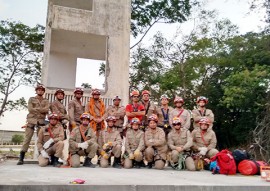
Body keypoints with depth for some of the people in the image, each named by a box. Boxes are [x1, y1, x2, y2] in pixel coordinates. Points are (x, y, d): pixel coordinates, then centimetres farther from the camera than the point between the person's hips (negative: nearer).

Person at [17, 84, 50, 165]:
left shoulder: (46, 101, 14)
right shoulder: (31, 99, 12)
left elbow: (46, 110, -5)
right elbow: (30, 109, -5)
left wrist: (35, 109, -11)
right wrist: (41, 110, -8)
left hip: (41, 121, 1)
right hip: (31, 120, -1)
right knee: (27, 139, -4)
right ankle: (21, 158, -2)